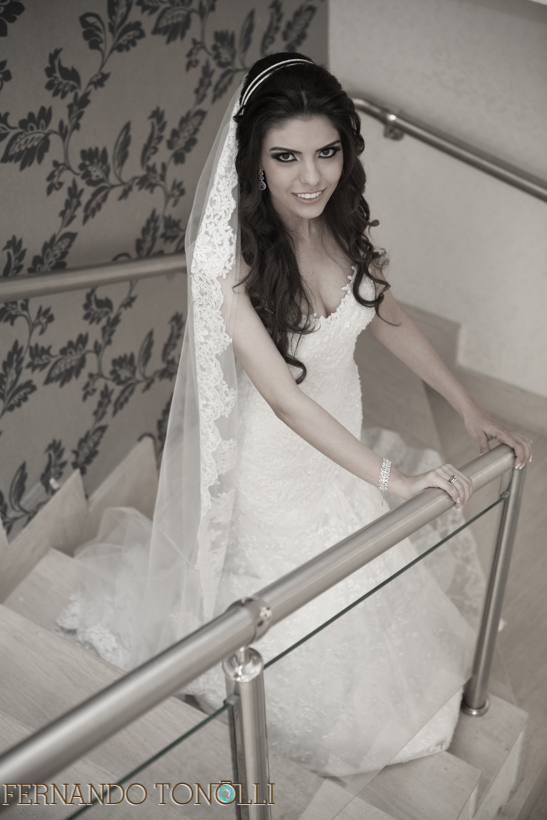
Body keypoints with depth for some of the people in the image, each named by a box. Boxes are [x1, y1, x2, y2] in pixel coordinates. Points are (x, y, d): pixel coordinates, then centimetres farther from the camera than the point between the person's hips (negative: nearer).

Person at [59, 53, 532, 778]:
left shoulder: (343, 227, -11)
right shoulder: (230, 262, -31)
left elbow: (389, 320, 3)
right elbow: (283, 397, -31)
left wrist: (469, 408, 2)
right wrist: (392, 479, -32)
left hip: (339, 443, 6)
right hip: (274, 463, -6)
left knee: (359, 593, 24)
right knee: (295, 617, 16)